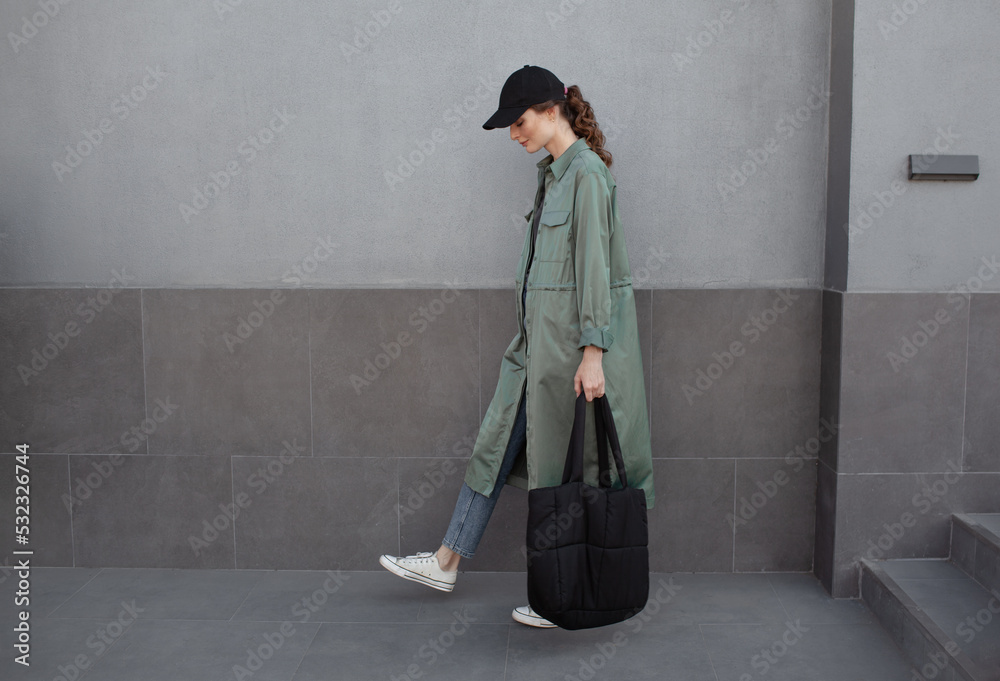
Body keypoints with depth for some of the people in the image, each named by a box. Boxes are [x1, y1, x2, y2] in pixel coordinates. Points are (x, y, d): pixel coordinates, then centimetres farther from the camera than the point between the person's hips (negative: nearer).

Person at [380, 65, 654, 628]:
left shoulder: (587, 172, -13)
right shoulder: (555, 172, 15)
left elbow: (593, 264, -20)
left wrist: (592, 353, -23)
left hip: (571, 337, -9)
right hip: (539, 336, 9)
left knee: (563, 466, 1)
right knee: (498, 444, 13)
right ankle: (447, 562, 25)